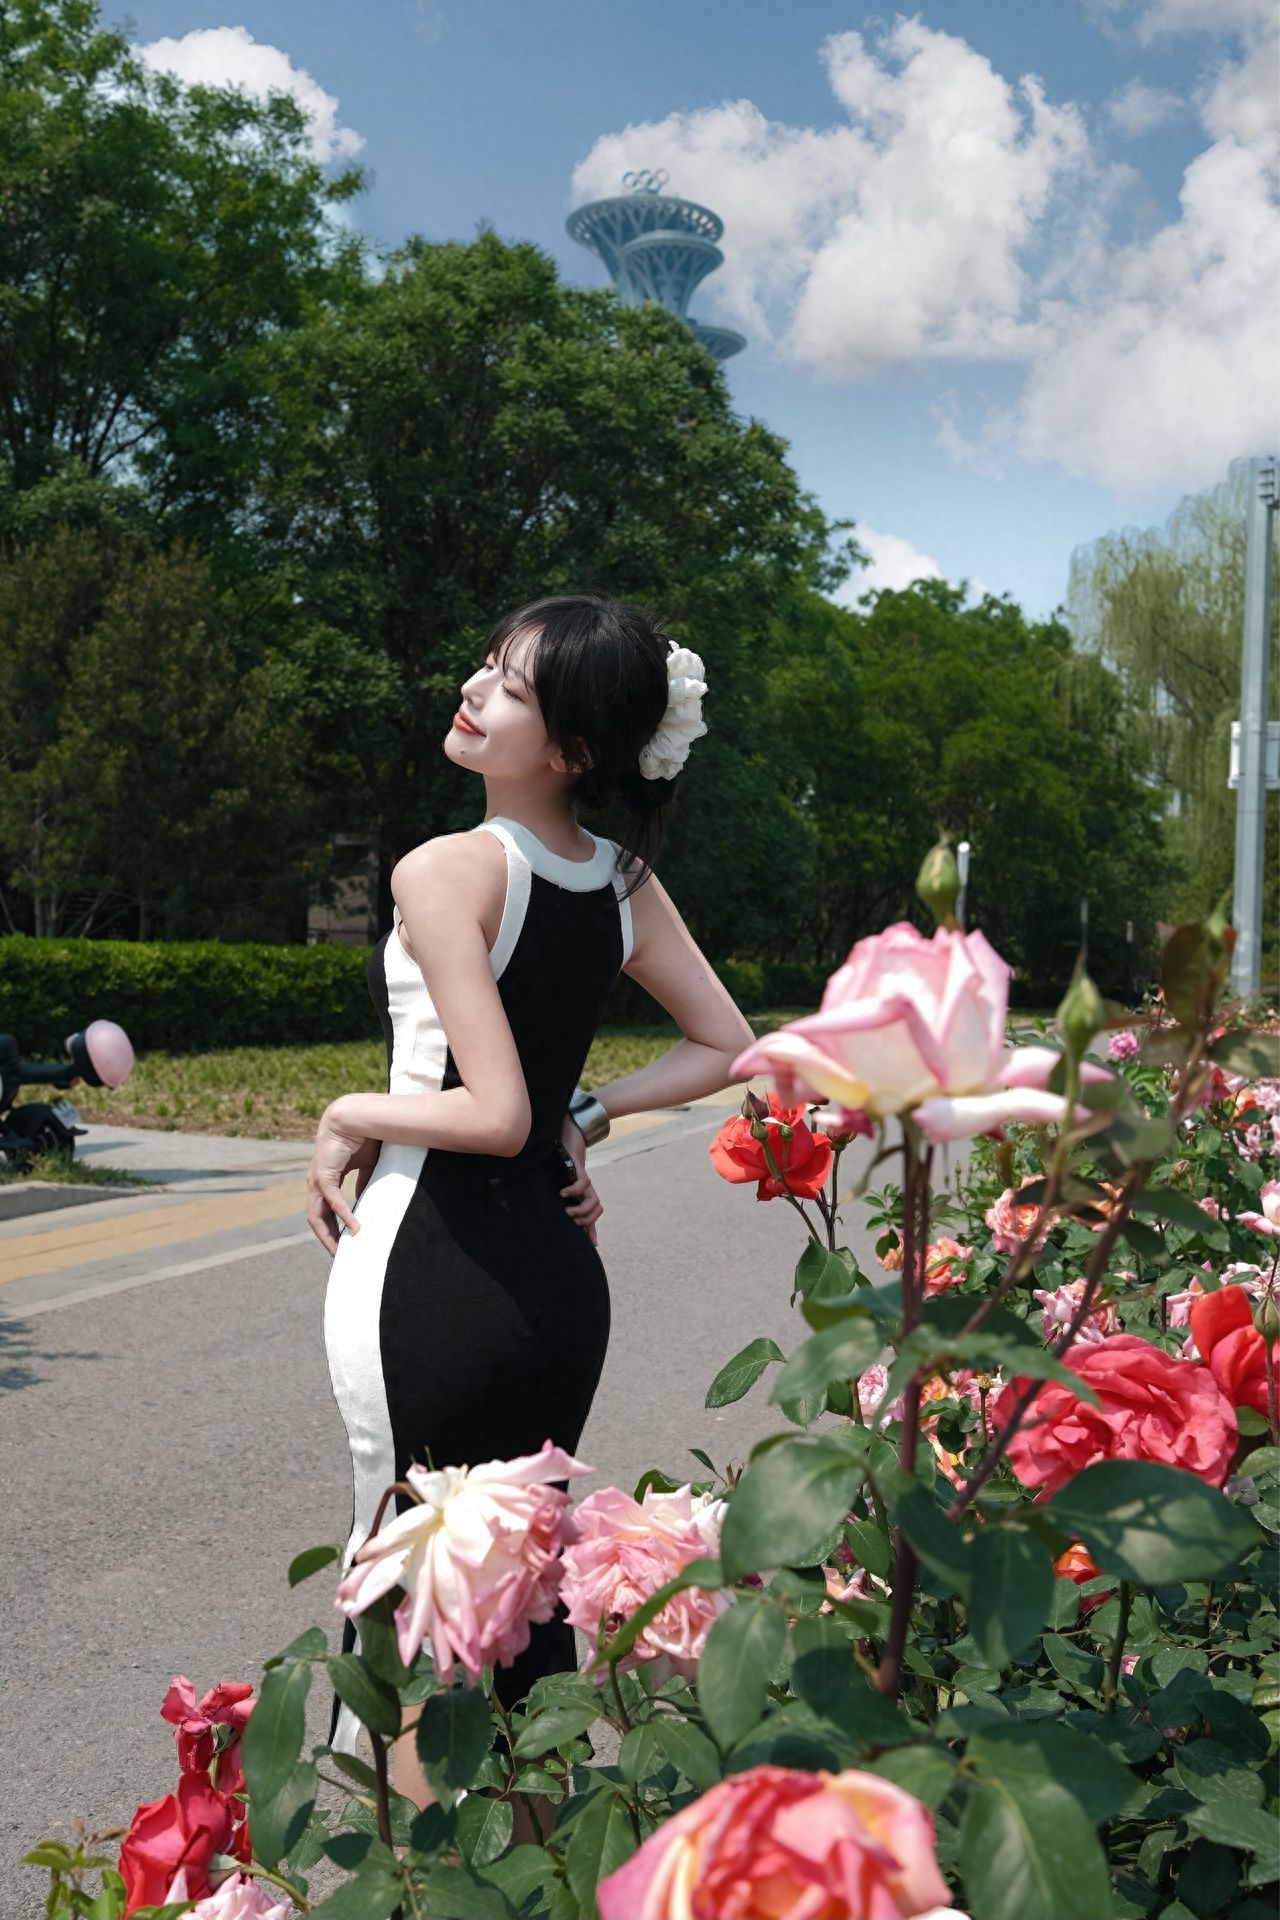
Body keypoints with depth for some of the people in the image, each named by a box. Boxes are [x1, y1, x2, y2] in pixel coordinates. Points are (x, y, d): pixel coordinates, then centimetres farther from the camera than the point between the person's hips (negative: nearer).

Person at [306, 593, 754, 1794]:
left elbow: (495, 1113, -21)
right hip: (556, 1267, 7)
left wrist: (347, 1118, -6)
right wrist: (588, 1118, 10)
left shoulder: (443, 871, -15)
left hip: (426, 1267, -7)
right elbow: (727, 1046, 11)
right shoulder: (625, 883, 5)